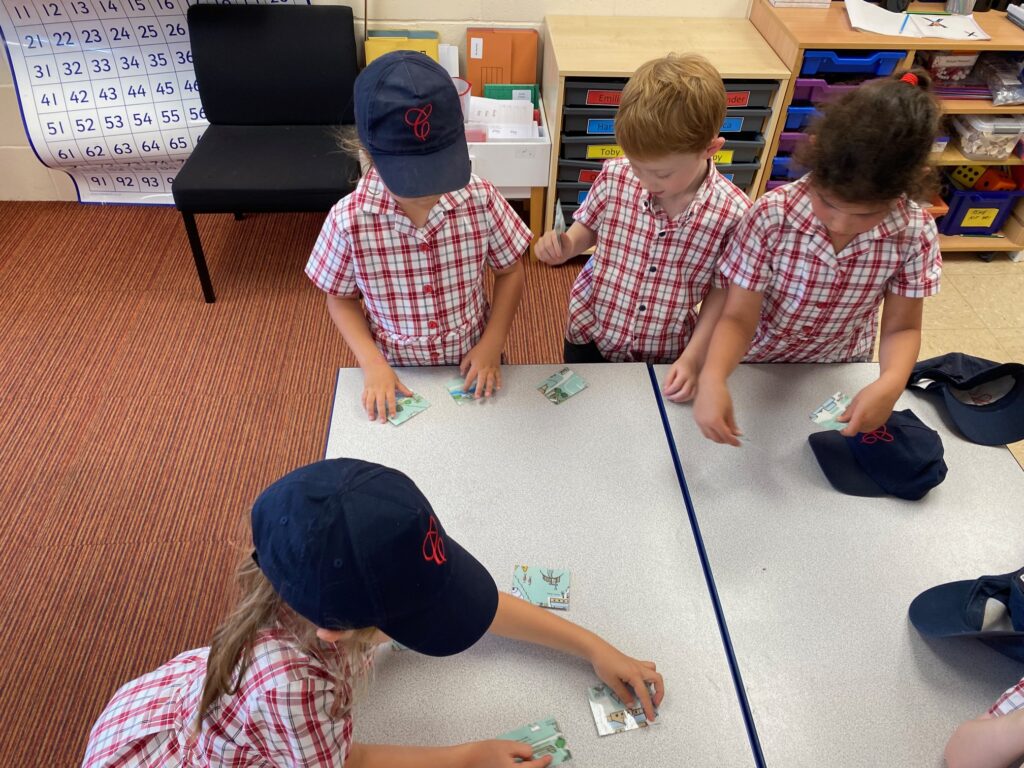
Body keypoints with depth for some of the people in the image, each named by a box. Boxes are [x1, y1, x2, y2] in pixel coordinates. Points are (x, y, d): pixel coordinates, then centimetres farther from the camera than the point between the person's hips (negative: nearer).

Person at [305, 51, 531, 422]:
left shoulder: (480, 199, -20)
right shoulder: (348, 220, -22)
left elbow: (509, 271, -4)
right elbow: (341, 299, -5)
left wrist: (493, 344, -13)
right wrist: (372, 363, -17)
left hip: (471, 364, 1)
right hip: (397, 373, 0)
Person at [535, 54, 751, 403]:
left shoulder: (732, 214, -23)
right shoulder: (615, 178, -19)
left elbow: (720, 293, -10)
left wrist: (693, 359, -15)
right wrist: (564, 246, -20)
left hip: (664, 355, -1)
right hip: (591, 335, 1)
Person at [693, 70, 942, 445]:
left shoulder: (914, 233, -23)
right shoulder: (770, 217, -31)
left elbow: (901, 328, -13)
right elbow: (738, 318, -27)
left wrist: (891, 383, -35)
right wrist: (712, 378, -47)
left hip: (841, 376, 2)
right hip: (758, 367, -2)